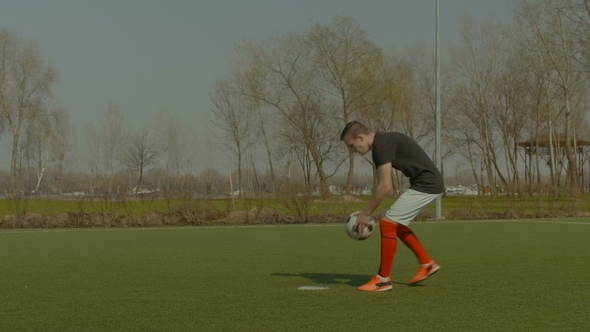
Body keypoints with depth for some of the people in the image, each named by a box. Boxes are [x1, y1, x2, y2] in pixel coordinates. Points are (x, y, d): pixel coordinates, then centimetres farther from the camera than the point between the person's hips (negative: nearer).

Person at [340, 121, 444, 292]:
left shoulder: (382, 145, -18)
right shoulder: (380, 144, 12)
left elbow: (385, 187, -21)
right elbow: (382, 185, 19)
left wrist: (366, 213, -12)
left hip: (426, 185, -10)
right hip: (428, 183, 10)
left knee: (387, 223, -9)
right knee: (396, 224, 19)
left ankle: (383, 279, -2)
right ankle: (427, 264, 23)